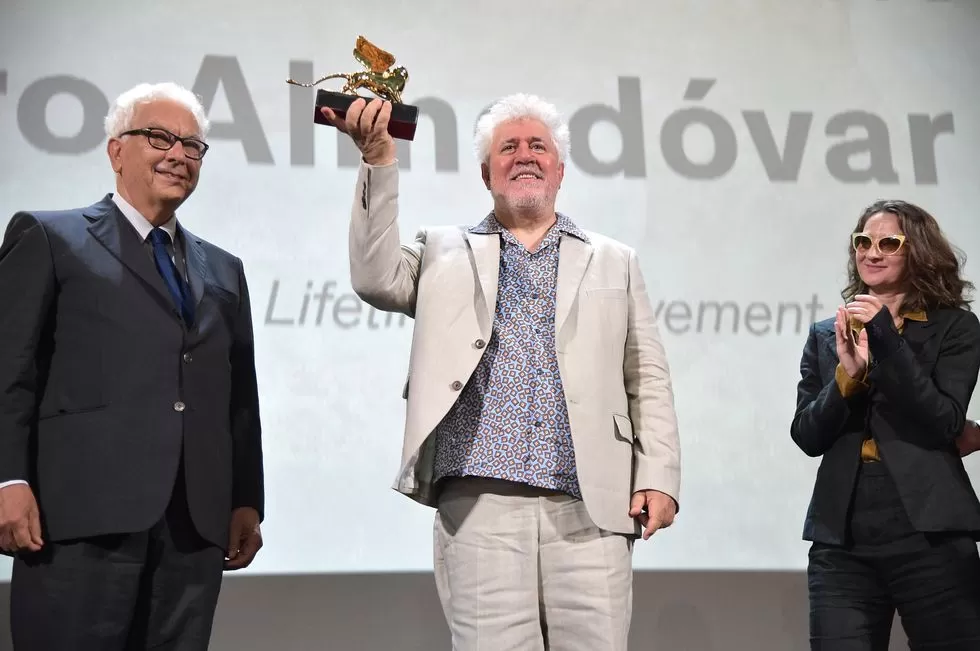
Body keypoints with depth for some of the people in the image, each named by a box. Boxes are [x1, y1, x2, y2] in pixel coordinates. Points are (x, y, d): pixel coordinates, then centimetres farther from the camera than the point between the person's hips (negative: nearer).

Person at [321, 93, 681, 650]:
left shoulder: (614, 262, 18)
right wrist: (380, 160, -7)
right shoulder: (446, 253, 17)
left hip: (590, 508, 1)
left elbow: (648, 381, 13)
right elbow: (377, 277, -1)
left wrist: (658, 479, 1)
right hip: (480, 505, -1)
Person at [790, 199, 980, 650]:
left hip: (930, 538, -2)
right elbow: (807, 436, 5)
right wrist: (847, 375, -12)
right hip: (841, 543, 2)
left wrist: (885, 338, -14)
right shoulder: (825, 336, 12)